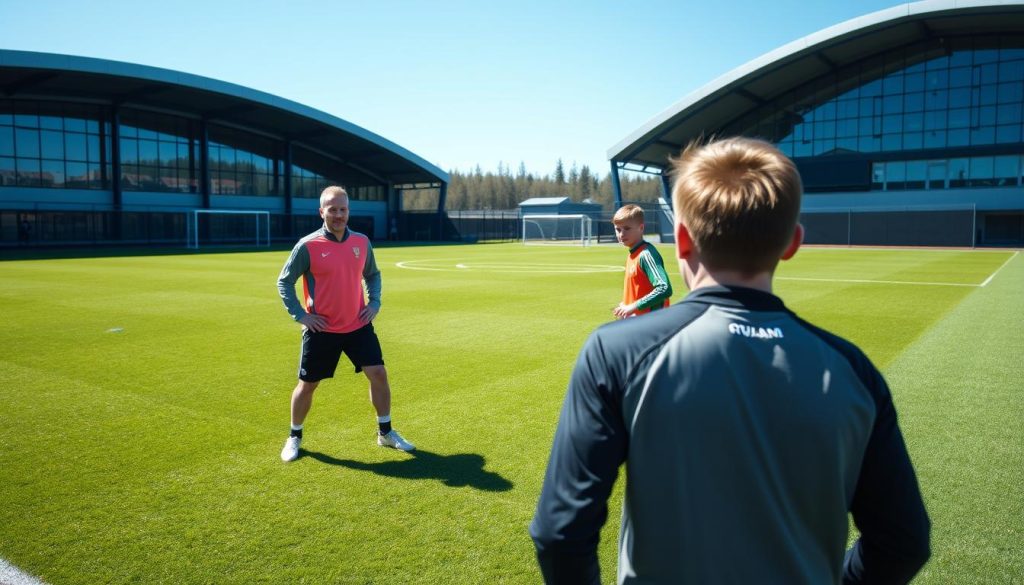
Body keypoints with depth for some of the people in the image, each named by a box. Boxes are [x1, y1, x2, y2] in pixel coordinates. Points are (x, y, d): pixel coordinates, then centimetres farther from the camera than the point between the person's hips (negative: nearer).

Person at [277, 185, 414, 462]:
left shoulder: (362, 242, 1)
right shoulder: (308, 246, -12)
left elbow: (372, 274, 18)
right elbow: (284, 281, -3)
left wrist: (374, 303, 4)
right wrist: (300, 314, -9)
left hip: (358, 326, 3)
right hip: (322, 330, -3)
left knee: (378, 374, 0)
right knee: (307, 384, 7)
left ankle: (385, 433, 18)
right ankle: (294, 437, 30)